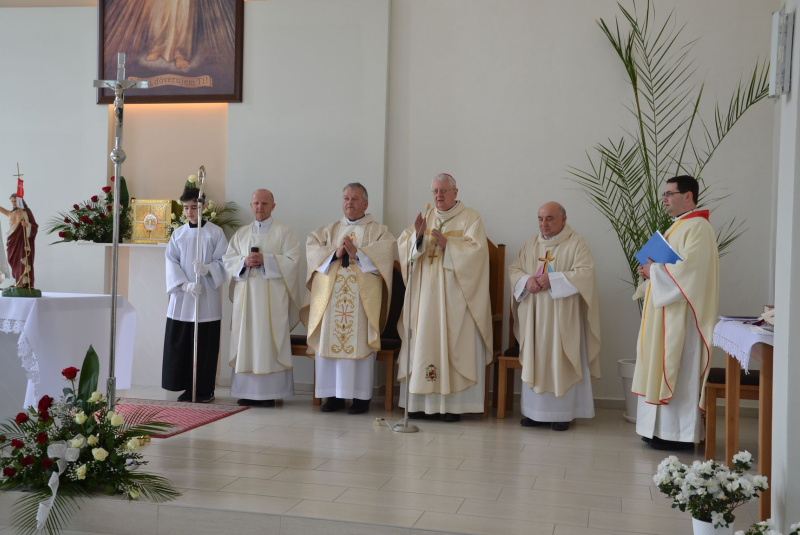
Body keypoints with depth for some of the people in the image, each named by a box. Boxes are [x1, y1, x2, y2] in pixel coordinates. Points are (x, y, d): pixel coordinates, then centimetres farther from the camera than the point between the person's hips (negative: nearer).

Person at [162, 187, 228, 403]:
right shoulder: (178, 234, 9)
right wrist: (185, 285, -13)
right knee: (180, 344, 2)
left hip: (208, 298, -3)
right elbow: (171, 263, 2)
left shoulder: (215, 232, 1)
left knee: (205, 345, 0)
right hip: (182, 298, 3)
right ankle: (188, 388, 13)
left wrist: (207, 269, -22)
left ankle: (205, 389, 11)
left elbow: (223, 261, -2)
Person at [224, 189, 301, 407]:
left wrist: (265, 259, -15)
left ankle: (269, 393, -2)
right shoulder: (241, 233, 16)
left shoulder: (283, 232, 4)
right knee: (246, 340, 2)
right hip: (245, 295, 4)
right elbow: (228, 260, 10)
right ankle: (247, 391, 7)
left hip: (272, 297, -4)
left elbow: (292, 260, -6)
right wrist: (244, 261, -9)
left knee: (269, 341, -6)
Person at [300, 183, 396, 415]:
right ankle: (334, 395, 4)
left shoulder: (378, 231, 12)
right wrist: (335, 253, -11)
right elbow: (312, 247, 4)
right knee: (328, 341, -2)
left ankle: (360, 396, -1)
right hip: (329, 295, 3)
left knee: (358, 342, -7)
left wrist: (357, 252, -15)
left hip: (362, 297, -3)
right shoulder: (329, 230, 21)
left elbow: (387, 249, -8)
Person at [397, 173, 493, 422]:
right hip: (425, 293, 4)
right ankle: (422, 401, 7)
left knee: (454, 345, -5)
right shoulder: (426, 217, 16)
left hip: (455, 295, -4)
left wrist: (446, 244, -20)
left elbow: (475, 249, -11)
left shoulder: (470, 218, 2)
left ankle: (454, 404, 0)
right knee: (423, 341, 1)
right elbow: (404, 245, 5)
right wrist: (417, 234, -14)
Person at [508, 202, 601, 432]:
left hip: (562, 317, -5)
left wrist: (552, 279, -21)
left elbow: (585, 273, -15)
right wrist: (527, 281, -12)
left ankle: (562, 413, 7)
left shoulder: (576, 243, -4)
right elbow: (514, 269, 10)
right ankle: (535, 411, 14)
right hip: (533, 315, 5)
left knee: (561, 362, -1)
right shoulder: (531, 244, 12)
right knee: (534, 361, 6)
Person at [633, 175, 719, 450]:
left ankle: (679, 434, -1)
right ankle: (664, 428, 16)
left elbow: (689, 269, -24)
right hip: (667, 313, 10)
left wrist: (655, 270, -13)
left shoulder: (697, 228, -13)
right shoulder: (679, 226, 19)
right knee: (663, 369, 11)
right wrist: (651, 270, 6)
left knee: (677, 371, -7)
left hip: (681, 314, -10)